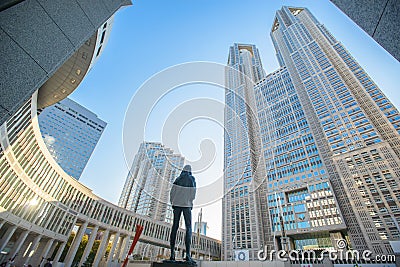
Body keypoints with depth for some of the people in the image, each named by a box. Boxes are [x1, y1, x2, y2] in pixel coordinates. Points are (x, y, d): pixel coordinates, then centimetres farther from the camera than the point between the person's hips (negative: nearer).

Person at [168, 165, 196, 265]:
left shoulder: (178, 179, 9)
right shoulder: (192, 180, 3)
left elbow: (172, 192, 3)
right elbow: (193, 194, -2)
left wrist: (172, 203, 12)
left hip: (177, 204, 3)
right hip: (187, 205, -2)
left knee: (175, 227, 2)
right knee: (188, 228, -4)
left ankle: (172, 253, -3)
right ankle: (188, 254, -15)